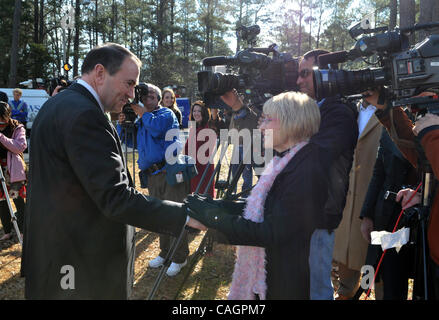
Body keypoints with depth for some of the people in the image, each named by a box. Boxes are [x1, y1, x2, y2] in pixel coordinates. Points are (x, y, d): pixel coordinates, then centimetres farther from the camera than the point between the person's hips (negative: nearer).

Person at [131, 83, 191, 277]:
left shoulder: (166, 113, 1)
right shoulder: (140, 121, 23)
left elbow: (156, 129, -19)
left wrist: (142, 112, -6)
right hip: (151, 175, 7)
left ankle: (179, 258, 5)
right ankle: (165, 253, 26)